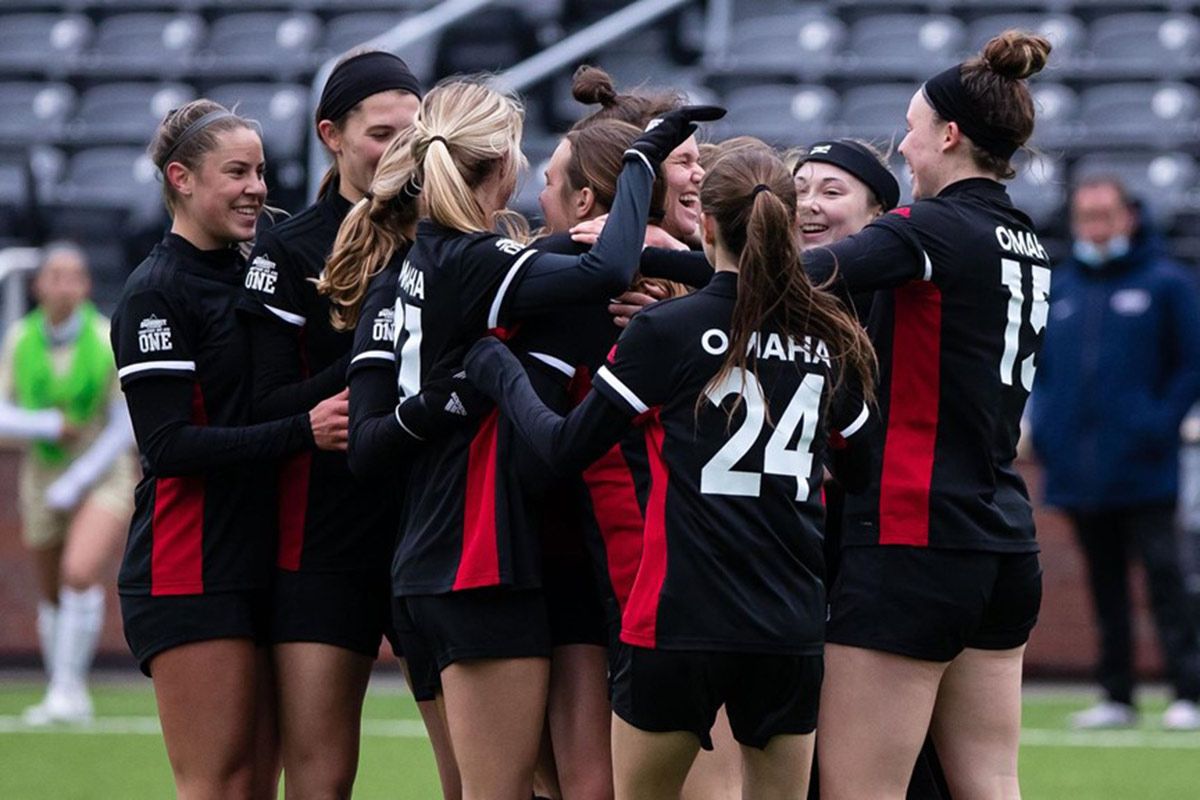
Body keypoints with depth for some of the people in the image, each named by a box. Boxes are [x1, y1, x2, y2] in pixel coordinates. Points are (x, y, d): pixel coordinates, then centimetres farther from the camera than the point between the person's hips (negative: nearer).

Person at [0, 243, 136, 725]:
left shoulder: (109, 341, -15)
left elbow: (124, 429, -11)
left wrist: (74, 484, -14)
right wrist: (50, 425, -23)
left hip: (103, 475, -3)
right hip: (43, 477, 3)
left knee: (81, 576, -24)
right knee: (52, 597, 7)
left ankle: (69, 689, -15)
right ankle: (63, 697, 23)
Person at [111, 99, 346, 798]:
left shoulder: (252, 278, 16)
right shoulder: (155, 293, -9)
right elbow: (167, 446, -18)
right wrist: (302, 431, -24)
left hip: (258, 568, 8)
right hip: (188, 576, -8)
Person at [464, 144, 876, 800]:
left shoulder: (666, 330, -7)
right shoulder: (828, 339, 4)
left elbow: (565, 447, -1)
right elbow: (862, 468, 16)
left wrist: (496, 368, 14)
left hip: (679, 622, -3)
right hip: (791, 629, 3)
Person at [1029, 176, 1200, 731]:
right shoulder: (1058, 289, 13)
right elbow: (1033, 361, 20)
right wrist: (1043, 425, 6)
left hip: (1142, 471, -5)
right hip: (1077, 471, 5)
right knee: (1105, 586, 9)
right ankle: (1116, 697, 13)